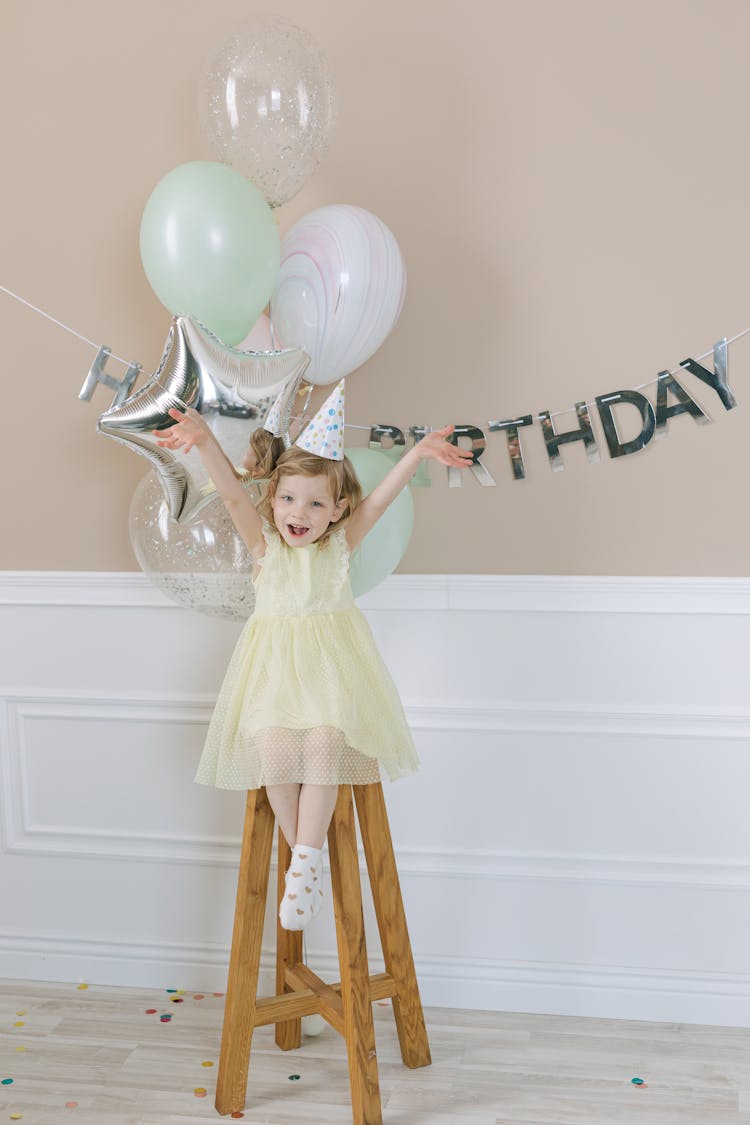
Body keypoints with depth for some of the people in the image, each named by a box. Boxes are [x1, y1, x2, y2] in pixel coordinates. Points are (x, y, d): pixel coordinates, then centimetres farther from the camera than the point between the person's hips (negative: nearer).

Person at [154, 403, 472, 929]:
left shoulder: (341, 544, 4)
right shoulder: (264, 544, 3)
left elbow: (381, 497, -7)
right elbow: (233, 493, -11)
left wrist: (418, 454, -21)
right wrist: (206, 441, -27)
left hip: (331, 667, 0)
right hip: (274, 666, 0)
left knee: (323, 748, -24)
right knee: (274, 753, -21)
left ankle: (306, 861, -14)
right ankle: (306, 857, -2)